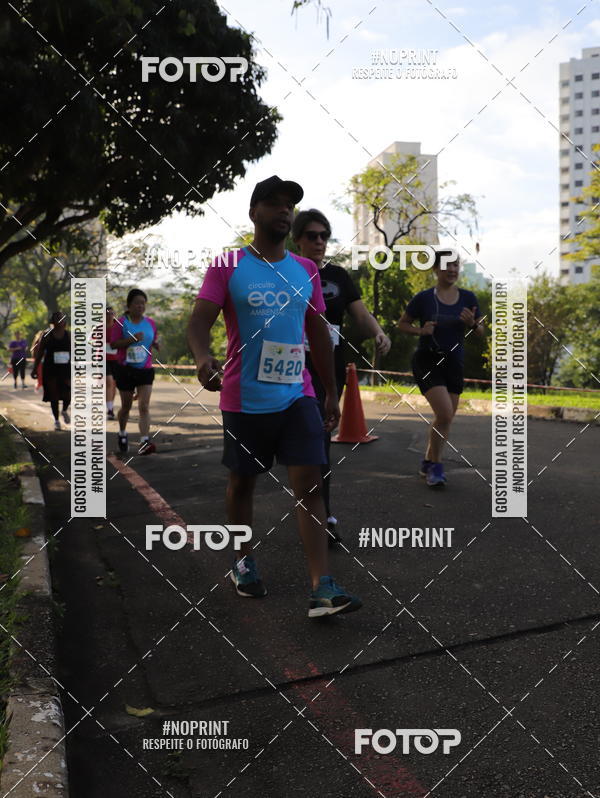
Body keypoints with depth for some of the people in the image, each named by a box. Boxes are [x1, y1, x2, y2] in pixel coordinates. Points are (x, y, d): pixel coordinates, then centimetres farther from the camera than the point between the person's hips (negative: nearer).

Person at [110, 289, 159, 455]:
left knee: (144, 407, -11)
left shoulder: (150, 322, 6)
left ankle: (144, 442, -17)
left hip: (145, 370, 2)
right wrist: (132, 339, -22)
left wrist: (156, 345, -5)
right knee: (126, 406, 13)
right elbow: (113, 344, -9)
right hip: (126, 370, -1)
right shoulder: (122, 322, -5)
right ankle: (122, 434, 39)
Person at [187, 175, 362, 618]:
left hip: (298, 396, 3)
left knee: (310, 484, -7)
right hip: (245, 399, -2)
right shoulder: (227, 266, -2)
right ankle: (243, 560, 35)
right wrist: (203, 356, -31)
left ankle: (322, 588, -8)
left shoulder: (306, 271, 10)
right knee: (242, 481, 12)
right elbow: (199, 321, -9)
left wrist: (331, 393, 15)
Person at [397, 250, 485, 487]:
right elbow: (402, 323, 4)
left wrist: (472, 324, -11)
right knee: (445, 414, -18)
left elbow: (480, 331, 10)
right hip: (427, 361, -5)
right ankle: (436, 466, -1)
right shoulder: (424, 298, -6)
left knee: (445, 418, 10)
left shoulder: (467, 298, 3)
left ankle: (428, 463, 30)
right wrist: (420, 330, -15)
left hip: (454, 362, 5)